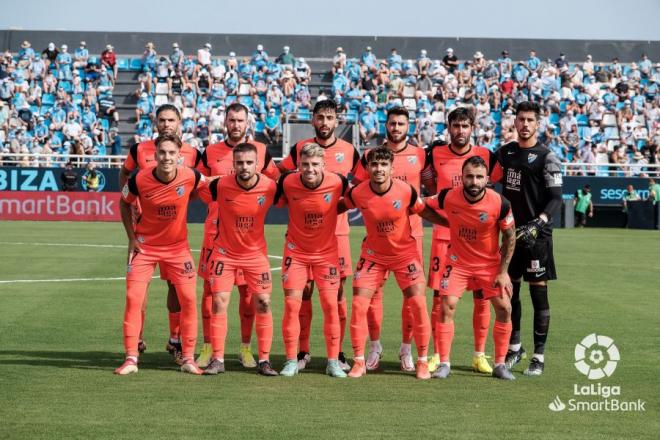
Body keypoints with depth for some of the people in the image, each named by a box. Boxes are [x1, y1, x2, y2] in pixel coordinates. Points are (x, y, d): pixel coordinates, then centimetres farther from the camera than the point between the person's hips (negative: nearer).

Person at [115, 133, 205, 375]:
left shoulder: (190, 176, -17)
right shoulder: (139, 179, -18)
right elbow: (124, 203, 2)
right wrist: (131, 237, -3)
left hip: (178, 247, 1)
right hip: (145, 246, -1)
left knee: (188, 299, -3)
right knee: (133, 298, -7)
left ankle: (188, 359, 10)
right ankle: (131, 359, 2)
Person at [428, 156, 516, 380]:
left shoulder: (500, 203, -22)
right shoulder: (448, 197, -20)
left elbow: (509, 237, -9)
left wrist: (503, 271, -9)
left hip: (490, 263, 0)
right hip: (458, 261, 0)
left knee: (504, 308, -6)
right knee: (447, 305, -11)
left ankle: (500, 364, 9)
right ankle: (444, 363, 1)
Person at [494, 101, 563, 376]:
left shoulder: (546, 157, -8)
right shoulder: (506, 152, 10)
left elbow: (556, 199, -12)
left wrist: (539, 222, -26)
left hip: (537, 236, -6)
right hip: (512, 232, 6)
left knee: (539, 294, -3)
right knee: (509, 291, 12)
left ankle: (539, 356, 4)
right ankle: (514, 347, 27)